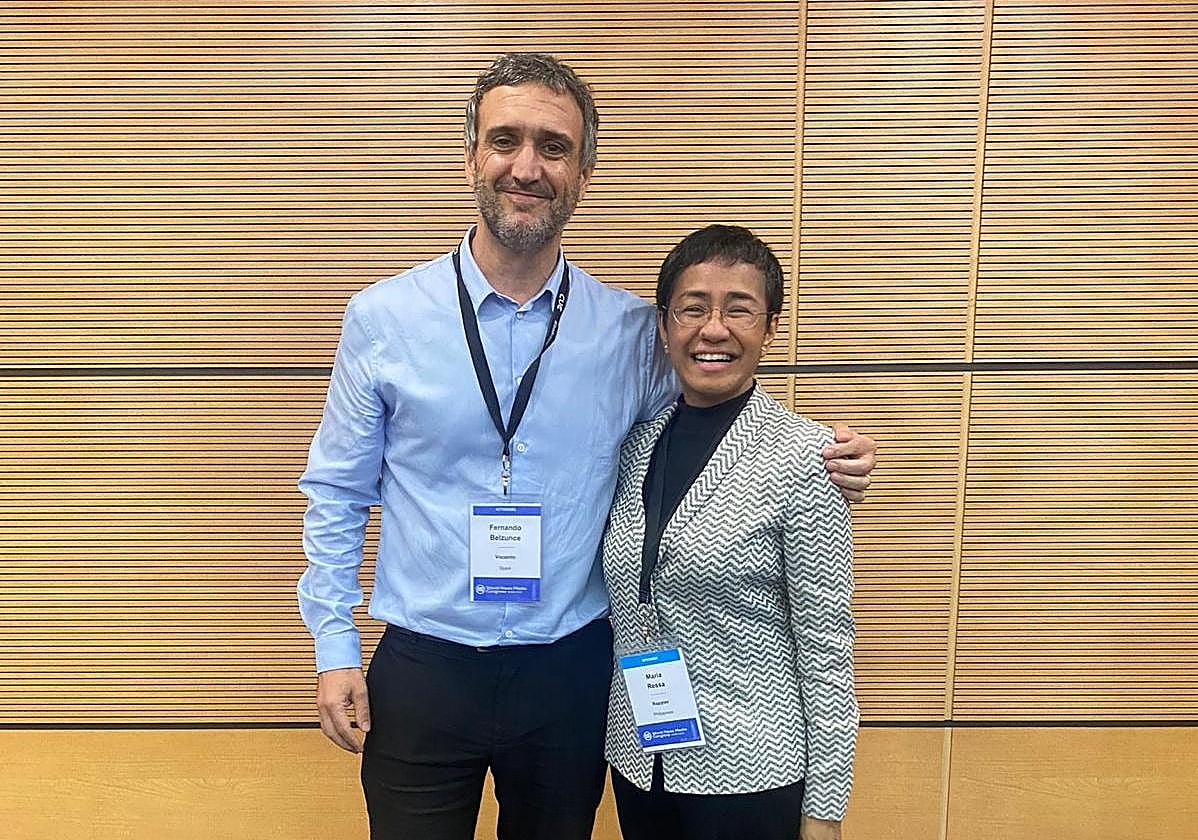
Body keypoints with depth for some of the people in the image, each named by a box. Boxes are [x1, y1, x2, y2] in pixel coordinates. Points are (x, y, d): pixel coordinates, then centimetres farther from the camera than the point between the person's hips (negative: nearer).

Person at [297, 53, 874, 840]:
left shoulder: (633, 330, -5)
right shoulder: (382, 317, -7)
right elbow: (337, 493, 1)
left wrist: (820, 462, -11)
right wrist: (336, 645, -1)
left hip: (571, 676, 1)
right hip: (421, 671, -1)